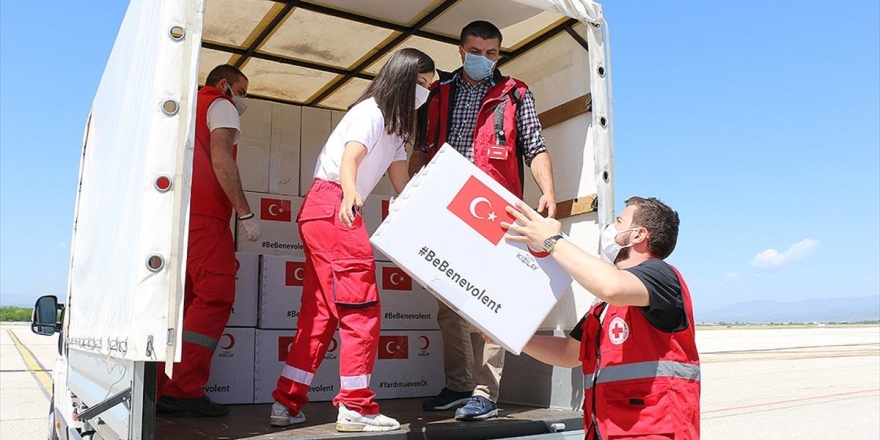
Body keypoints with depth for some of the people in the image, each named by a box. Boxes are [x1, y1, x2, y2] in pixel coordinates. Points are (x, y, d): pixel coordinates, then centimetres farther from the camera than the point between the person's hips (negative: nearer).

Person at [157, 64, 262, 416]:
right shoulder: (221, 105, 6)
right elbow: (221, 159, -11)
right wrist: (245, 213, -13)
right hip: (204, 216, -9)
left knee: (183, 300, 7)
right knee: (215, 298, -11)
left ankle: (161, 389, 5)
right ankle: (184, 389, -14)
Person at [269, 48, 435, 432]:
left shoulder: (395, 126, 22)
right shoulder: (372, 111, -7)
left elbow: (401, 181, 17)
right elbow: (349, 159, -23)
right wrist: (349, 195, -42)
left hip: (323, 213, 10)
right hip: (332, 206, -10)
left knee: (321, 311, 10)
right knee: (361, 307, -9)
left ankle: (287, 404, 16)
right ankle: (355, 407, -3)